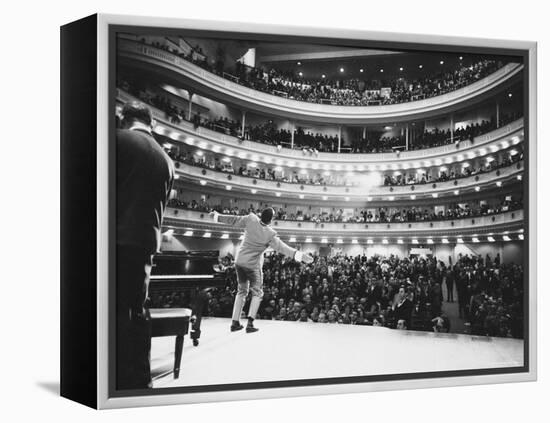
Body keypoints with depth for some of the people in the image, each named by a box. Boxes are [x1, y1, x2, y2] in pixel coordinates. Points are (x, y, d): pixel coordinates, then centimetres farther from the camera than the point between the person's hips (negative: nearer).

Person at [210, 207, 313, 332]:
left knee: (242, 291, 19)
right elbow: (282, 248, -24)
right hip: (253, 265, -5)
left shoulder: (251, 219, -12)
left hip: (240, 261, 5)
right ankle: (250, 323, -3)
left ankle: (235, 322, 17)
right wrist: (300, 256, -27)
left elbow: (234, 220, -1)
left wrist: (217, 216, 15)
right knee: (257, 293, 10)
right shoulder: (270, 235, -22)